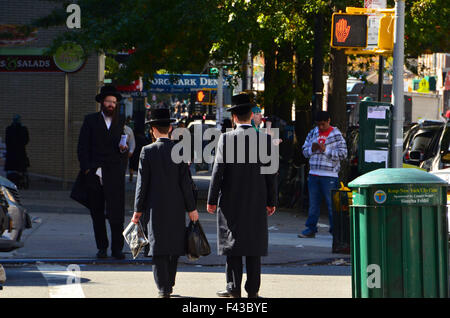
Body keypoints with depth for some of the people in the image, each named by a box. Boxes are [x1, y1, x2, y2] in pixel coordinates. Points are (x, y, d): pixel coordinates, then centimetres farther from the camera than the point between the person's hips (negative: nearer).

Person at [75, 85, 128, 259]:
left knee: (116, 213, -9)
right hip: (94, 173, 0)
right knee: (97, 214, 4)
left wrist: (124, 148, -2)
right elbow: (83, 147, 5)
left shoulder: (120, 123, 15)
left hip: (115, 173, 0)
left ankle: (117, 248, -5)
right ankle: (102, 247, 13)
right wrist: (87, 168, -5)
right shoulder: (90, 120, 8)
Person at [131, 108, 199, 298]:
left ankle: (163, 288, -7)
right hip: (176, 207, 2)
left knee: (159, 248, 0)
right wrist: (191, 208, 4)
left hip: (155, 206, -2)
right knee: (174, 245, 14)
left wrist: (138, 210, 3)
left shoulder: (147, 152, -6)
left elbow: (142, 183, -4)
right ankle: (169, 284, 23)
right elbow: (185, 181, -2)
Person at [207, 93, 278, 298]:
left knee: (233, 243, 3)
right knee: (254, 244, 7)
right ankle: (253, 289, 8)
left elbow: (218, 170, -8)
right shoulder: (265, 139, -1)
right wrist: (271, 201, 9)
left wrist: (212, 200, -1)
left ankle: (234, 287, 1)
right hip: (257, 202, 2)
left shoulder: (226, 139, -9)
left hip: (231, 201, -2)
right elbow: (271, 172, 1)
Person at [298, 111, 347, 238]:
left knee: (332, 203, -3)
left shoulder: (336, 135, -3)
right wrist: (312, 149, -7)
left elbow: (343, 154, -8)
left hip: (329, 175, -5)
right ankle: (311, 229, 15)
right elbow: (304, 150, 16)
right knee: (313, 203, 9)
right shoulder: (313, 133, 12)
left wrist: (325, 150, -15)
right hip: (313, 174, 5)